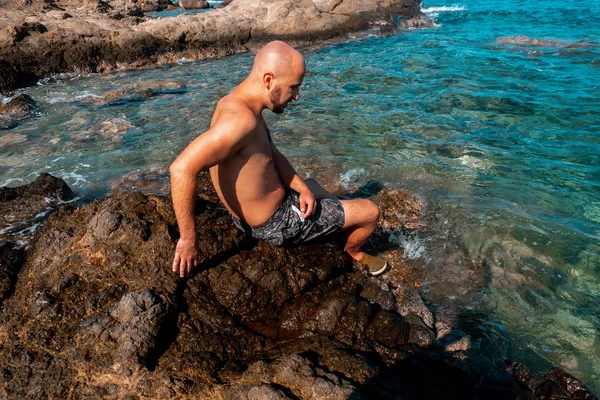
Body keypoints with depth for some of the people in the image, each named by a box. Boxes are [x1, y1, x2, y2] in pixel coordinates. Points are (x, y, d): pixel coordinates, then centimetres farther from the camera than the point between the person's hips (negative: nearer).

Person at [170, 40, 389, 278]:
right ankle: (353, 254, 37)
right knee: (370, 212, 6)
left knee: (312, 185, 39)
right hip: (277, 223, -9)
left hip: (258, 209, 9)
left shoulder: (238, 104, -3)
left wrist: (302, 188, -8)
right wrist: (188, 239, -35)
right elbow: (182, 169, -40)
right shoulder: (240, 119, -34)